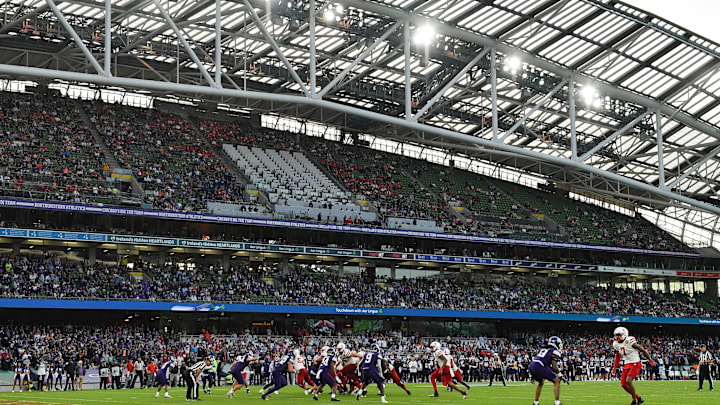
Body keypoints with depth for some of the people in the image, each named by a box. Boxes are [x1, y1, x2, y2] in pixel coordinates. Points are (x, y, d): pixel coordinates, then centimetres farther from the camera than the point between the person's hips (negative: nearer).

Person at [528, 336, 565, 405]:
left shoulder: (543, 349, 29)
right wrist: (560, 375, 12)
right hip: (539, 367, -8)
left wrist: (532, 375, 33)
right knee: (557, 381, 3)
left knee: (541, 382, 32)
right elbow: (554, 367, -3)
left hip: (531, 366, 8)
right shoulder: (555, 352, 6)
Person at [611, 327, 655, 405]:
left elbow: (643, 350, -8)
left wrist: (650, 360, -2)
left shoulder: (630, 341, -16)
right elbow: (617, 357, 21)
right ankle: (639, 398, 15)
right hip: (627, 365, 8)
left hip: (635, 364, -8)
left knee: (628, 380, -24)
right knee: (623, 384, -1)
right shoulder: (616, 344, 5)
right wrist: (614, 368, 18)